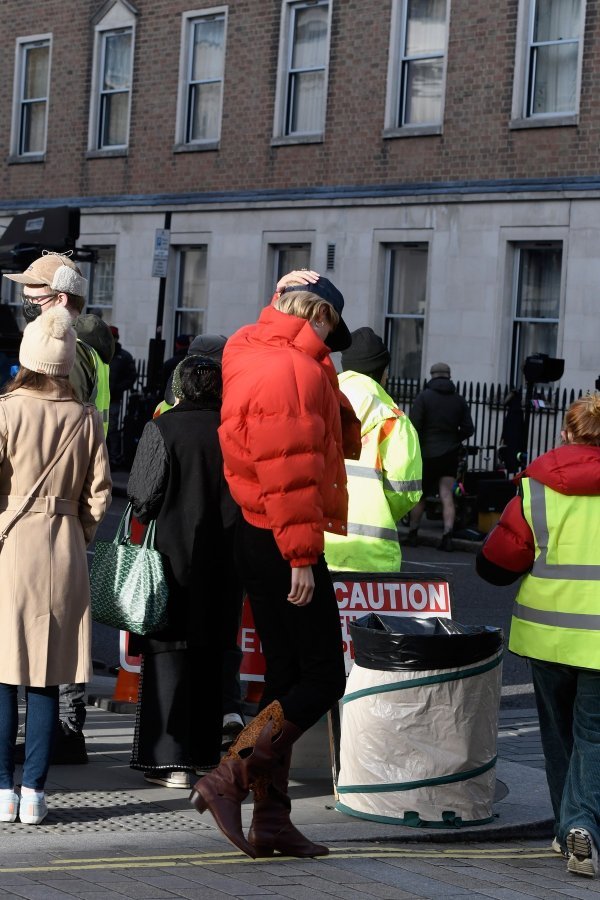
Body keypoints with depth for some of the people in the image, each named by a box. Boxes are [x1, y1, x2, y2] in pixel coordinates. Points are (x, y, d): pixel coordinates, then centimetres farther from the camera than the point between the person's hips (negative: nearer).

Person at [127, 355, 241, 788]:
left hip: (174, 557, -4)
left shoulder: (162, 429, -11)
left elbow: (143, 498, -11)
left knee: (168, 652, 0)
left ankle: (171, 761, -3)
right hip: (224, 565, 4)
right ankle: (205, 751, 22)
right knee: (210, 655, 15)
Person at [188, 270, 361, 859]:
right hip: (282, 545, -11)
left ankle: (270, 818, 16)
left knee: (285, 677, 13)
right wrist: (300, 555, -22)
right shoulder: (292, 371, -15)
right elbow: (289, 470, -22)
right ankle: (227, 780, -10)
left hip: (259, 541, 11)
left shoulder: (256, 358, 16)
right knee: (322, 679, -6)